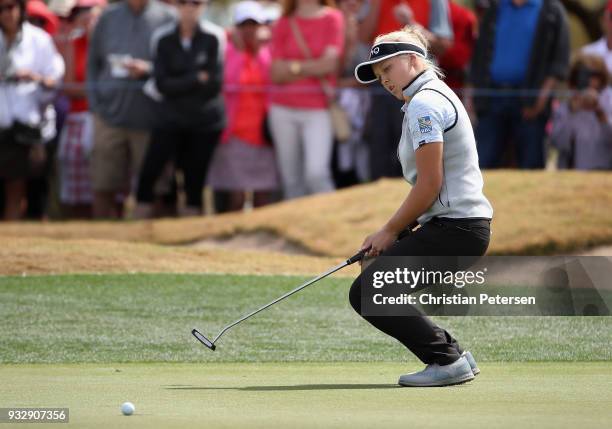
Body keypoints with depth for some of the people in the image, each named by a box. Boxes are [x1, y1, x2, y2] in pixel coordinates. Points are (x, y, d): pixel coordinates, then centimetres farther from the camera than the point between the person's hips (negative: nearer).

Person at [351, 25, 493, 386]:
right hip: (469, 224, 10)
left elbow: (430, 184, -17)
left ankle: (447, 360, -10)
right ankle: (453, 356, 14)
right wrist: (396, 233, 17)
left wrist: (390, 231, -6)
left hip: (454, 229, -10)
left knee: (367, 294, -11)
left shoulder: (423, 104, -12)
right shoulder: (438, 95, 21)